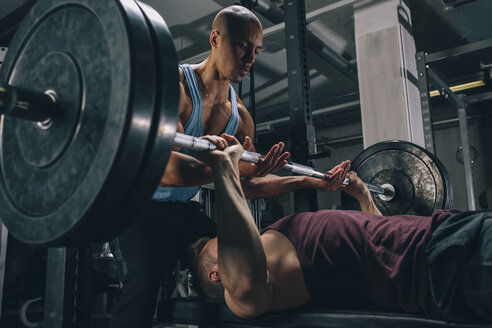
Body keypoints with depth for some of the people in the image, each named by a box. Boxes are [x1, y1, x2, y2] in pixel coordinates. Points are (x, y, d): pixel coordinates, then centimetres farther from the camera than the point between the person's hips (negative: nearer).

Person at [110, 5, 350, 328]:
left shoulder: (240, 115, 4)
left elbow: (248, 184, 7)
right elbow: (164, 168, -32)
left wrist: (311, 181, 2)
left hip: (184, 208, 7)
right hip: (141, 204, -7)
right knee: (144, 280, -31)